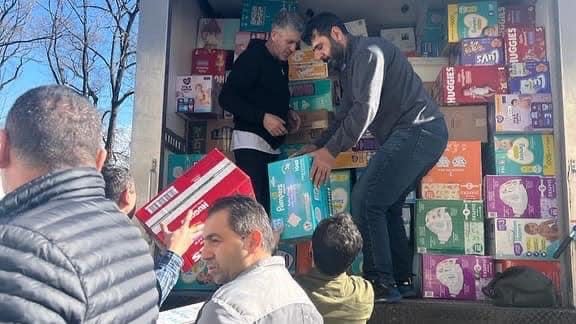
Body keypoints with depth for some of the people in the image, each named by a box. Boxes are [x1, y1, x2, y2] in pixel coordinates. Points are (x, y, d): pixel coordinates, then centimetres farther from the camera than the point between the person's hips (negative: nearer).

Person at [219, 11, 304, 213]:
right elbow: (226, 98, -14)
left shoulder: (282, 63, 17)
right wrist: (262, 117, -21)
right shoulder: (252, 57, -8)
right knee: (254, 203, -14)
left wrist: (287, 112, 9)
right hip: (251, 141, -8)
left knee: (270, 201, 3)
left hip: (272, 145, 8)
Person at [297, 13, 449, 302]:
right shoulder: (349, 66, 22)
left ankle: (380, 284, -6)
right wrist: (317, 145, 18)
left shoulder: (367, 51, -8)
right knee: (385, 205, 14)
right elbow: (344, 116, 27)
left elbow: (365, 109, -19)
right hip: (420, 136, 10)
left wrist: (331, 151, -16)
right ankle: (401, 280, 21)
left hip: (416, 130, -10)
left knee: (365, 200, -12)